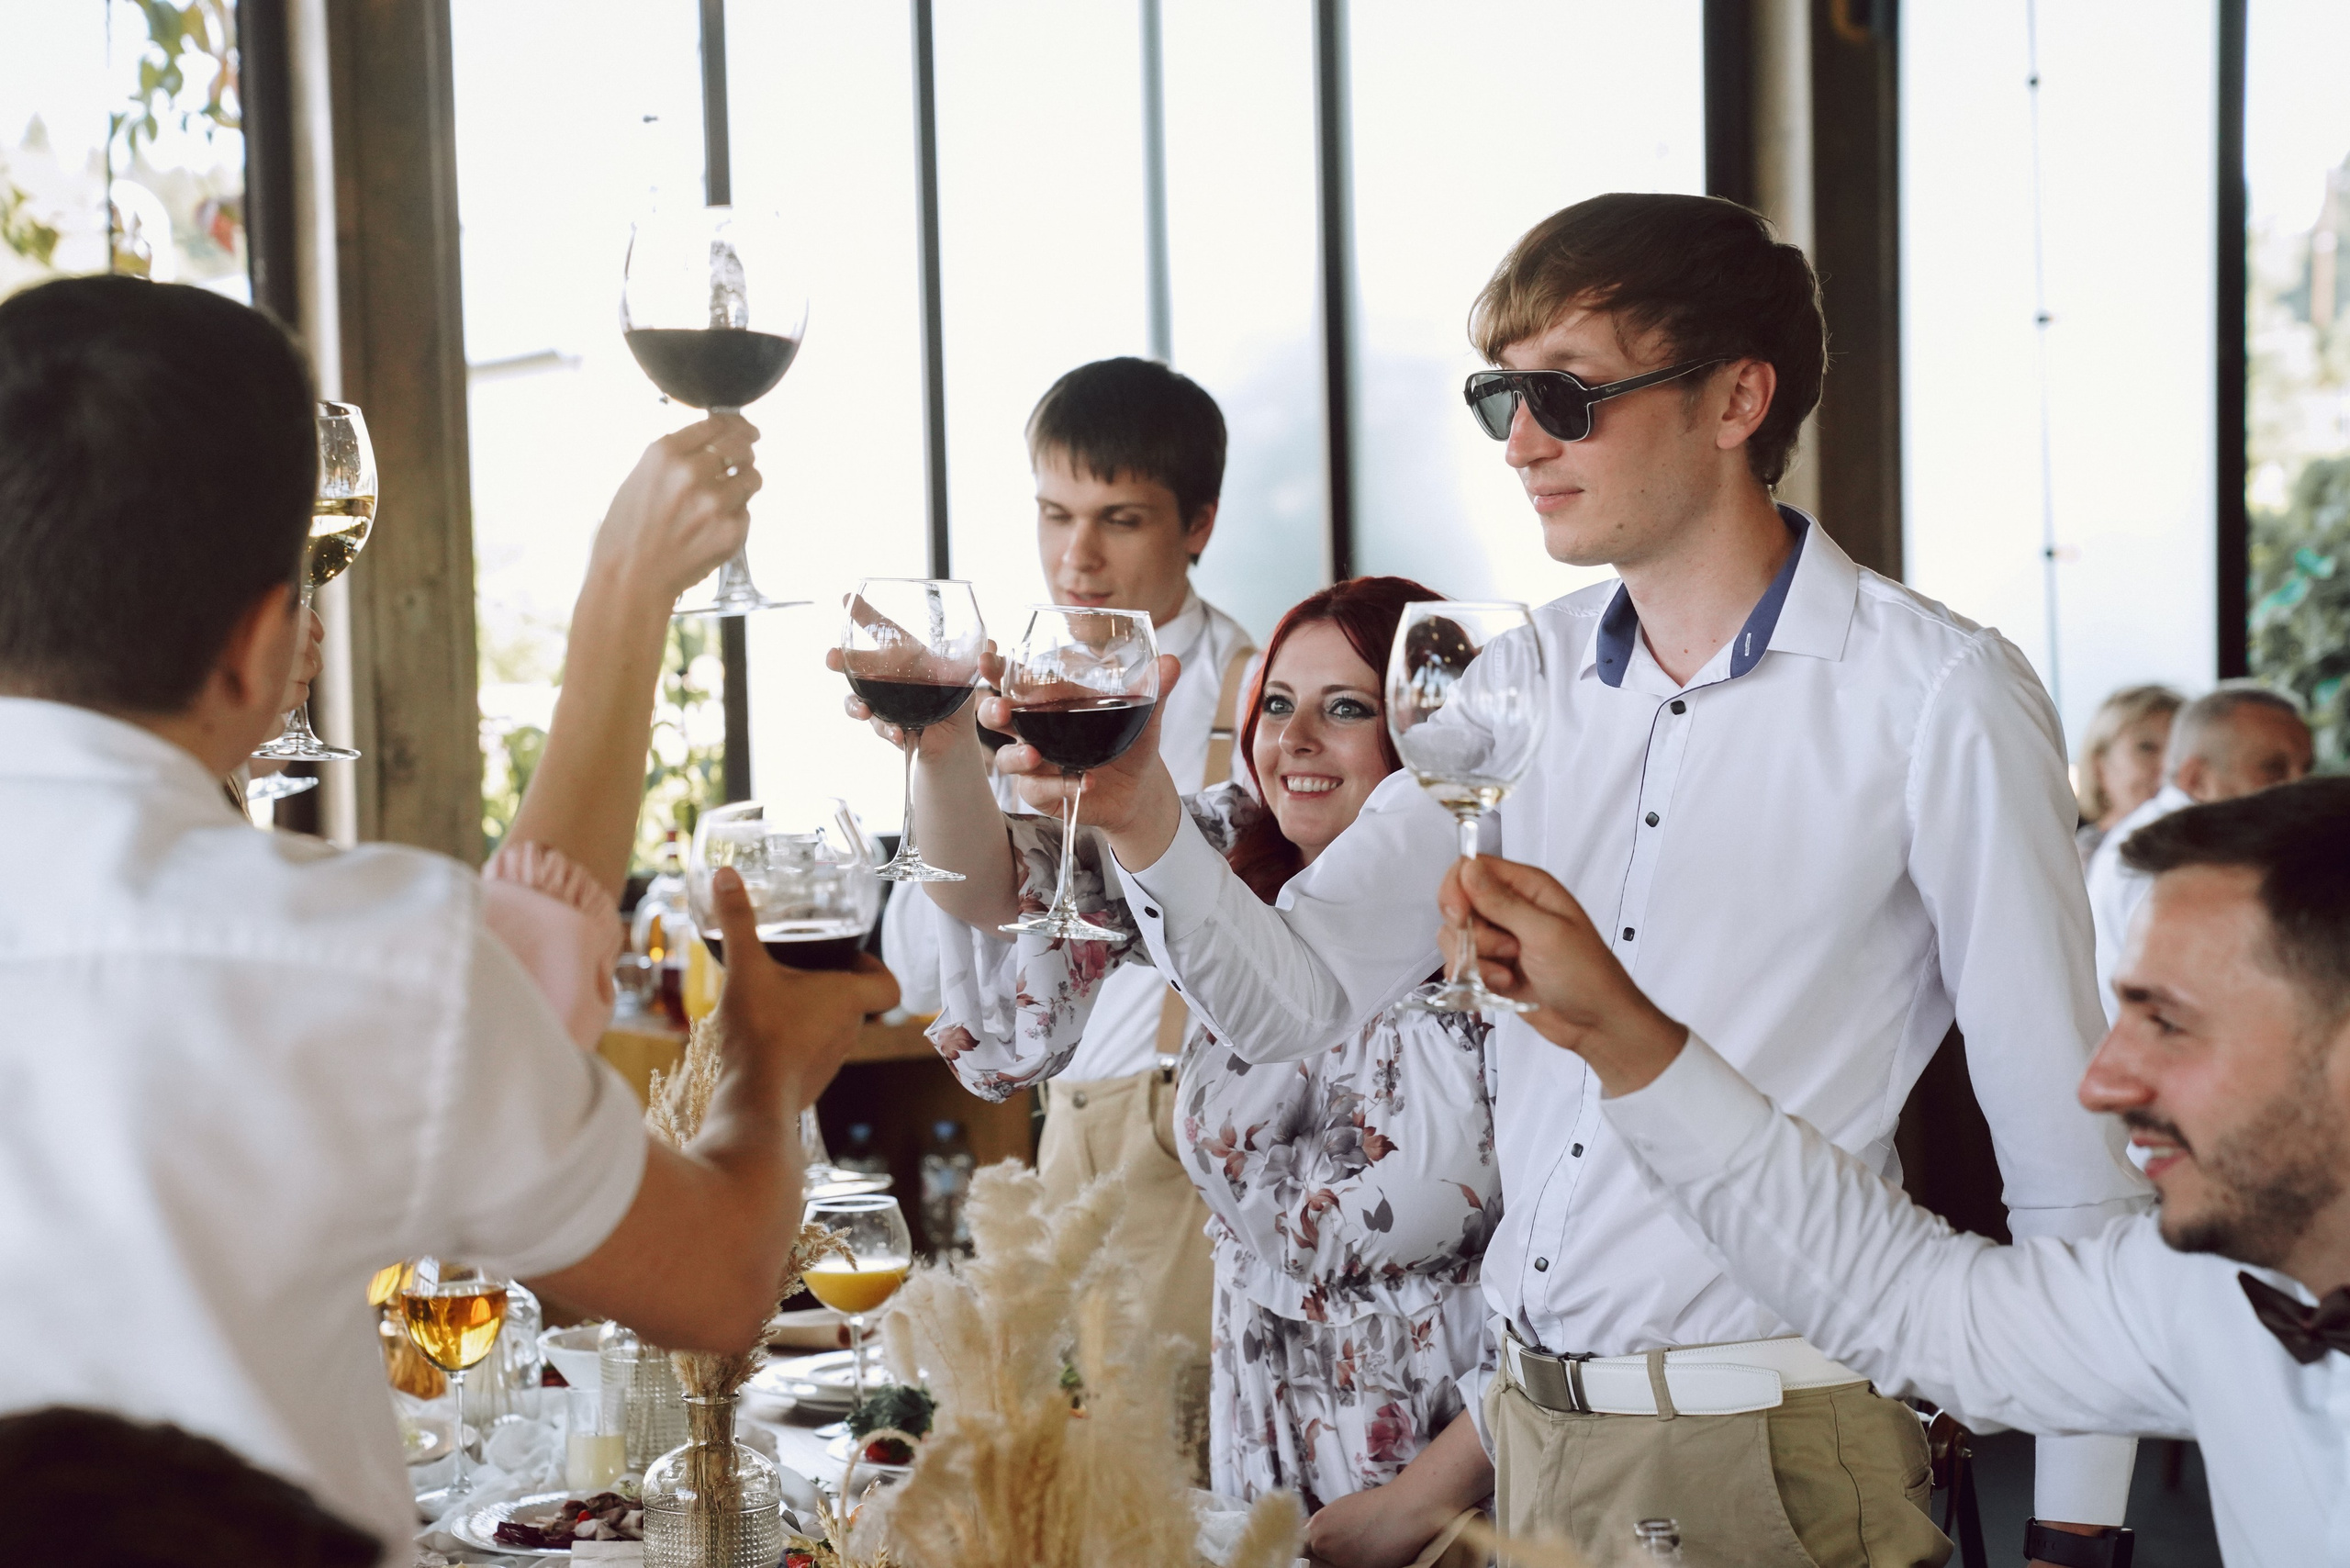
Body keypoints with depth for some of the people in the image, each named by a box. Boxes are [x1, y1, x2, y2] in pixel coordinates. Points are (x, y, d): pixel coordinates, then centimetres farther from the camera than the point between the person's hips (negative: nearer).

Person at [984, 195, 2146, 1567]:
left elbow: (2070, 1157, -9)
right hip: (1527, 1434, 5)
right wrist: (1144, 820, -14)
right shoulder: (1527, 684, 6)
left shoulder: (1938, 699, -11)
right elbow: (1294, 1002, 3)